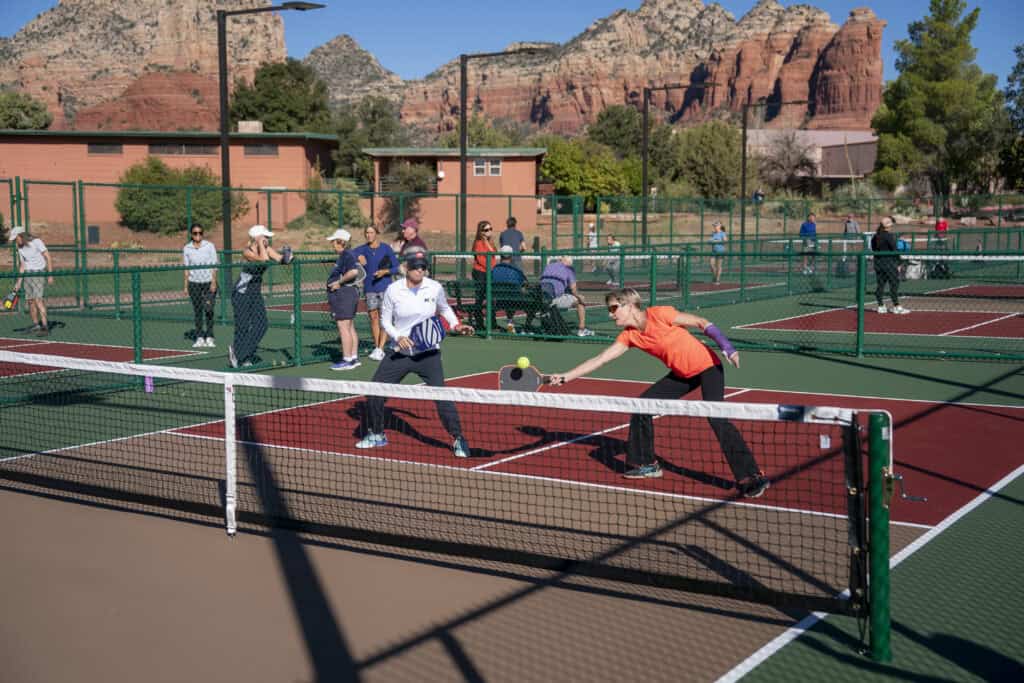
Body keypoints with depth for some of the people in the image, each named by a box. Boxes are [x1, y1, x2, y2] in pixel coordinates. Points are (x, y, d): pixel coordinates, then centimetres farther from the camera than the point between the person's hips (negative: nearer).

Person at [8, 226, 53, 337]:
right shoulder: (20, 248, 10)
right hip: (27, 274, 7)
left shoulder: (36, 242, -11)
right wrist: (19, 282, 13)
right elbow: (22, 265, 16)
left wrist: (50, 275, -14)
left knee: (38, 299, -17)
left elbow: (48, 257, -10)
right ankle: (35, 325, 21)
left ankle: (45, 327, -22)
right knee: (30, 301, 7)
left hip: (40, 274, -7)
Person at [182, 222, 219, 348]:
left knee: (209, 309, -10)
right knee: (197, 311, 3)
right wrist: (186, 286, 5)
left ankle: (209, 337, 2)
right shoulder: (186, 249, 5)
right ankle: (199, 338, 9)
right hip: (194, 283, 2)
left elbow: (214, 265, 0)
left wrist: (214, 282, -8)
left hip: (209, 282, -2)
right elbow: (187, 268, 9)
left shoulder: (209, 246, 0)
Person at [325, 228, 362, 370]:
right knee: (350, 328, 13)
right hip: (348, 293, 11)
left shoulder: (347, 255, -15)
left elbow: (354, 272, -28)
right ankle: (354, 358, 18)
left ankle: (347, 360, -5)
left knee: (344, 328, -7)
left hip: (344, 294, -11)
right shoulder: (343, 256, 16)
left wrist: (339, 282, -19)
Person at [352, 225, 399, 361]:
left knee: (384, 318, -8)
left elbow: (397, 268, 0)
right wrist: (359, 257, -23)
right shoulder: (363, 249, 5)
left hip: (385, 288, -2)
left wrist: (385, 271, -16)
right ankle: (376, 348, 15)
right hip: (369, 289, 3)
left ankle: (380, 350, -10)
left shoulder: (386, 249, 0)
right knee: (373, 317, 5)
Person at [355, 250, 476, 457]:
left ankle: (458, 439, 1)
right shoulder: (393, 290, -7)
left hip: (428, 353, -1)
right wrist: (398, 337, -14)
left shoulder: (435, 288, -6)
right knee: (375, 392, 1)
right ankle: (376, 435, 25)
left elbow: (444, 308, 16)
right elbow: (385, 320, 3)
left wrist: (456, 326, 1)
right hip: (400, 352, 2)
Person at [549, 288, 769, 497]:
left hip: (707, 366, -7)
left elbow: (703, 323, -15)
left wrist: (727, 348, -21)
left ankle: (752, 477, -18)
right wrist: (565, 377, -8)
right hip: (681, 374, 7)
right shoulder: (628, 336, -3)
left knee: (717, 418, -21)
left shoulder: (660, 314, -22)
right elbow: (600, 359, -3)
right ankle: (645, 463, 17)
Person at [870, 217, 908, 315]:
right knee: (894, 284, -2)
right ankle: (896, 306, -3)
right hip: (889, 262, -7)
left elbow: (873, 249, 13)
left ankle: (881, 306, 12)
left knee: (880, 284, 9)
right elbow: (895, 250, -14)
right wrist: (898, 264, -9)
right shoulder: (889, 236, -13)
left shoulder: (875, 236, 8)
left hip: (877, 262, 7)